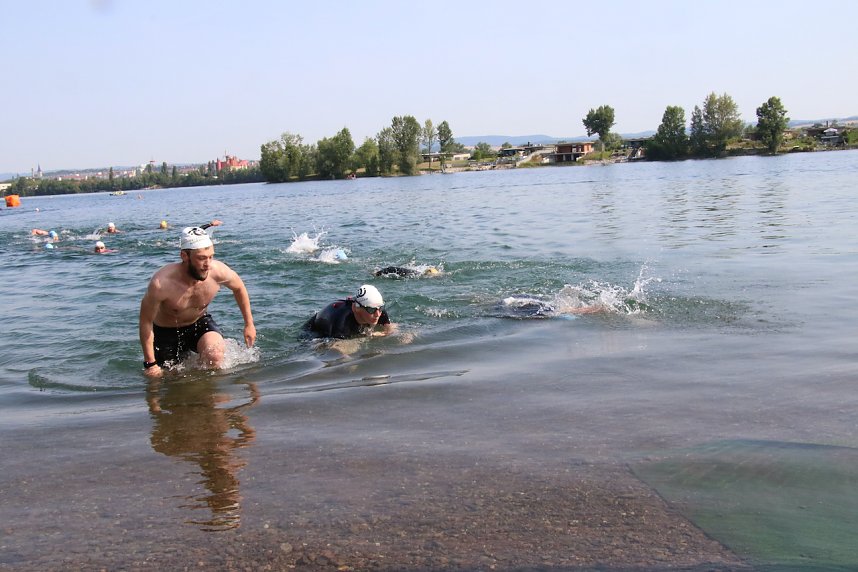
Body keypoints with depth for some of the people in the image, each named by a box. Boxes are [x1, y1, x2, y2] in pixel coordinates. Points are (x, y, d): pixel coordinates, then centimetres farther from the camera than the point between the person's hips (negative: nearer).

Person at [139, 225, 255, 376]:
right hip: (166, 331, -1)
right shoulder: (161, 284, -35)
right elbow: (146, 322, -21)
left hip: (200, 323, 1)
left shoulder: (219, 271, -26)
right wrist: (150, 363, -16)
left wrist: (249, 324, 5)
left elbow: (239, 288, -1)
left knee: (215, 355, -28)